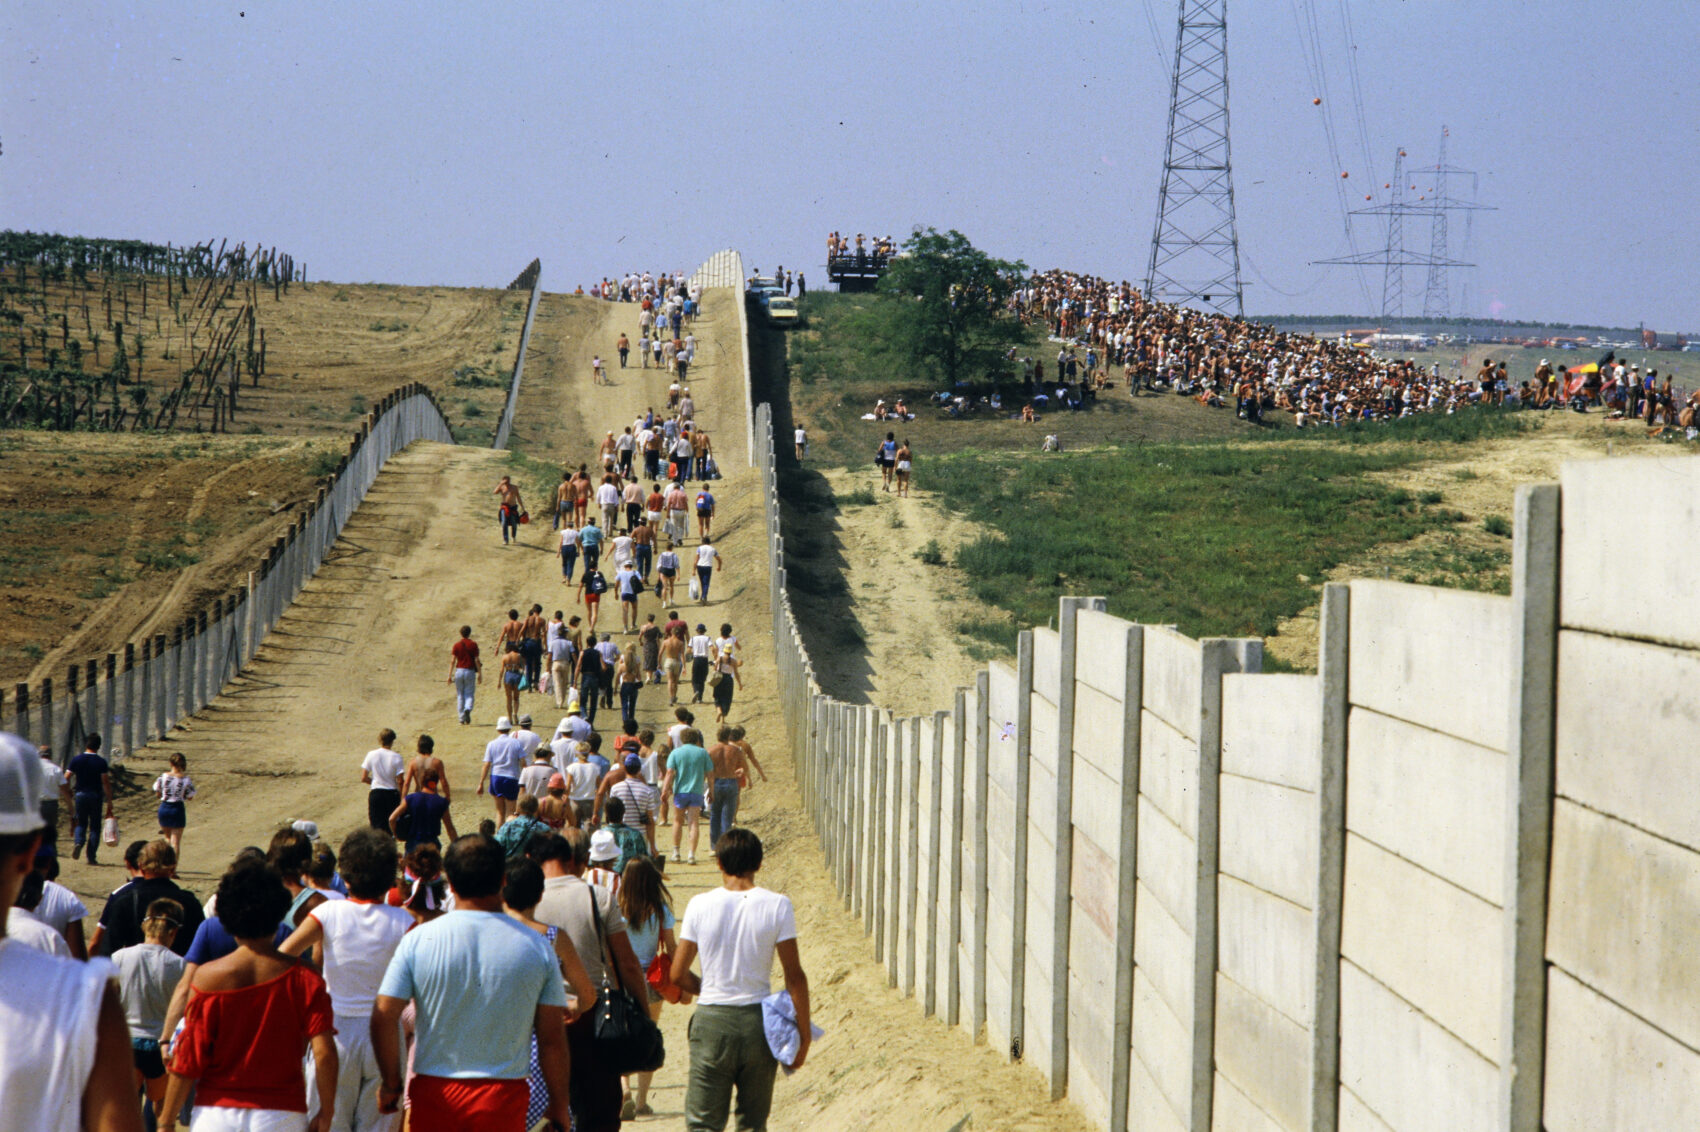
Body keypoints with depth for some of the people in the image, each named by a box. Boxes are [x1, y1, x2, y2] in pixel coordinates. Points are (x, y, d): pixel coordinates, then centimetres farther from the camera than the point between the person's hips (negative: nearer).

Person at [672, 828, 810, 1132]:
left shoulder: (700, 905, -4)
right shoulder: (777, 906, -6)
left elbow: (679, 974, 0)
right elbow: (794, 976, -7)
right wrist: (803, 1034, 1)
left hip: (711, 1021, 0)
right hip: (758, 1022, 0)